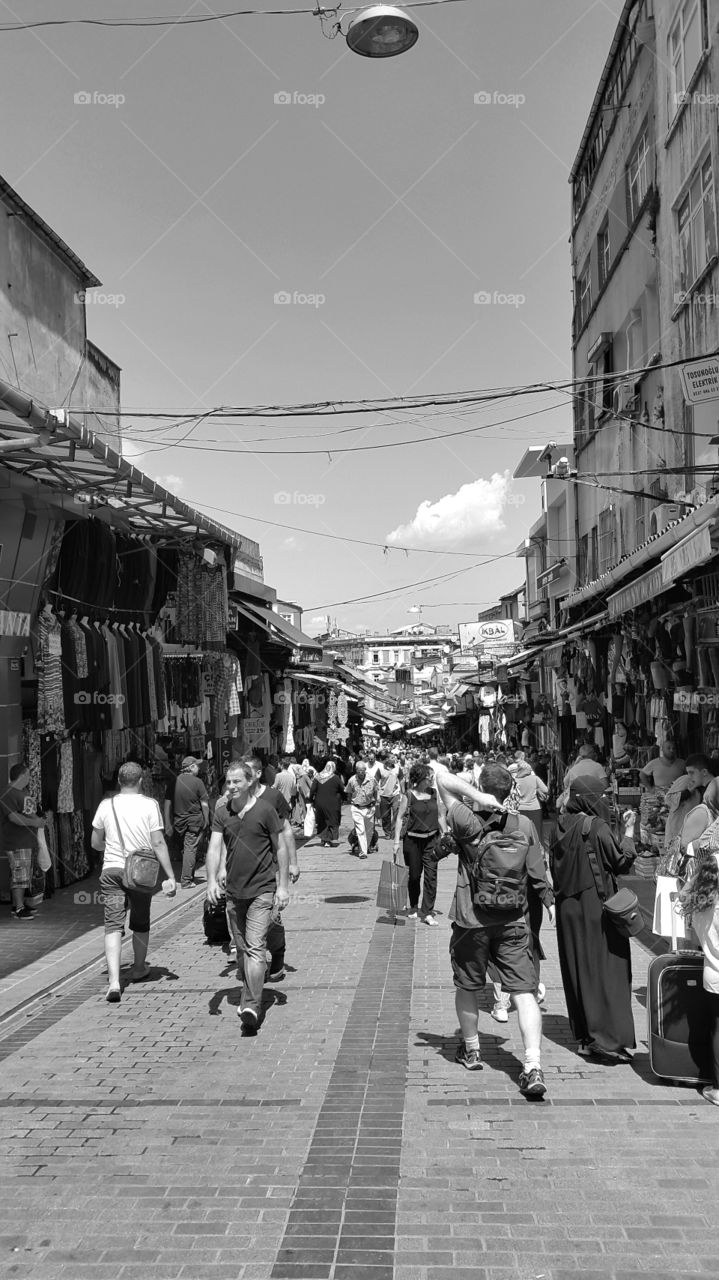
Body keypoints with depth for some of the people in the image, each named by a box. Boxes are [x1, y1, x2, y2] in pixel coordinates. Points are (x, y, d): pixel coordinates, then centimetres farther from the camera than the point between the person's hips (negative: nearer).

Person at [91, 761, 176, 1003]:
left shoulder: (106, 804, 3)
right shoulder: (149, 804, -5)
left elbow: (96, 843, 9)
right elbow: (158, 843, -9)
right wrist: (170, 876, -6)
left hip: (111, 870, 1)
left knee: (113, 926, -3)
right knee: (140, 923, 18)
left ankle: (114, 982, -16)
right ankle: (139, 969, 36)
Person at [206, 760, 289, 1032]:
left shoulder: (265, 810, -7)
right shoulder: (222, 813, 3)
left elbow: (281, 848, -2)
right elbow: (214, 848, -3)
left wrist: (283, 886, -5)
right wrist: (212, 880, -19)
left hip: (262, 890, -5)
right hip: (233, 891, 5)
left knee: (255, 948, -12)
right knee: (241, 948, 15)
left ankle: (251, 1006, -13)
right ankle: (248, 994, 30)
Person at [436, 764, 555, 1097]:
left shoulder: (468, 822, -12)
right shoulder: (524, 826, -3)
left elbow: (442, 779, -9)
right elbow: (538, 873, 3)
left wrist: (478, 797, -16)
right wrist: (549, 902, 19)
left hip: (471, 922, -1)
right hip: (513, 923, 2)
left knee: (467, 986, 19)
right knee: (523, 991, 0)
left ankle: (471, 1049, 35)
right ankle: (533, 1067, -11)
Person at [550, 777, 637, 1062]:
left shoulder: (562, 827, 2)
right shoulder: (597, 827, -15)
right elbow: (621, 863, -9)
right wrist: (629, 832, -1)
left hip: (568, 908, 6)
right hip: (597, 907, -6)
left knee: (577, 971, 13)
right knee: (604, 969, 0)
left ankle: (584, 1036, 20)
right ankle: (607, 1038, -3)